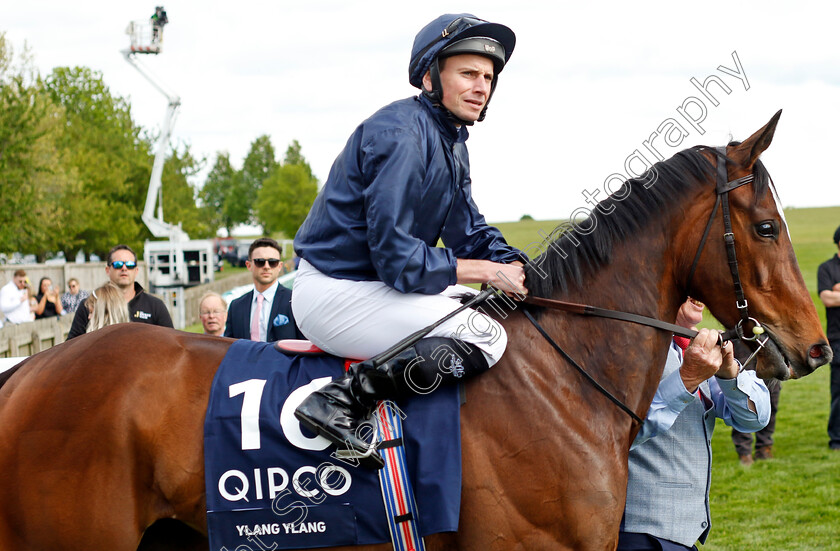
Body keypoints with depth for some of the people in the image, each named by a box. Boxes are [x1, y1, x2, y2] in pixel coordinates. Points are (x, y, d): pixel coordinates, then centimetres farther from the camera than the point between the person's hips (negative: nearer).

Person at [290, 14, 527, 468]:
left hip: (375, 283, 11)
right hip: (335, 293, -11)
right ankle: (344, 399, -24)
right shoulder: (401, 136, -20)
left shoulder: (449, 140, 13)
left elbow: (471, 233, 15)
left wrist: (524, 273, -3)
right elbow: (398, 260, -24)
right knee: (486, 337, -20)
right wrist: (487, 271, -17)